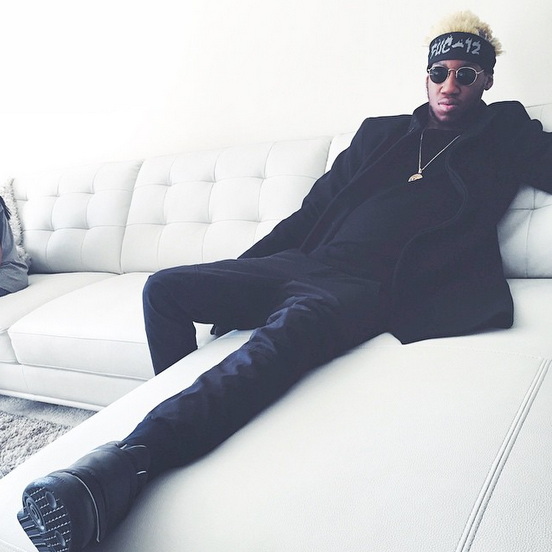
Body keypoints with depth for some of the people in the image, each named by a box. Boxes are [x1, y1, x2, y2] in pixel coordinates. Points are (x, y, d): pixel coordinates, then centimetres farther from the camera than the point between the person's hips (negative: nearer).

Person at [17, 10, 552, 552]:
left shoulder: (508, 134, 19)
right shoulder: (381, 132, 24)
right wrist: (239, 268, 15)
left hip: (369, 285, -5)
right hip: (301, 264, 6)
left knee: (287, 331, -39)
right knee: (164, 289, -6)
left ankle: (127, 460, -50)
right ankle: (182, 415, 7)